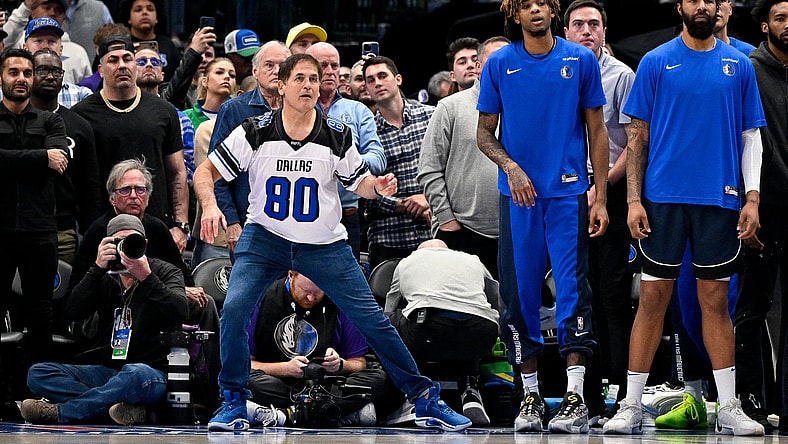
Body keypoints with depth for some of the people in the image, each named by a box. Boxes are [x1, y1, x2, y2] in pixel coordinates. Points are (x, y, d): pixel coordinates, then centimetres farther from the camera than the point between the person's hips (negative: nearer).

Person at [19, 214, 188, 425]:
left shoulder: (165, 273, 6)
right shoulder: (105, 279, 14)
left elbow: (179, 314, -14)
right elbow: (73, 312, -3)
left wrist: (146, 277, -23)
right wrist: (97, 268, -12)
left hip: (151, 372, -4)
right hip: (105, 370, 4)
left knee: (135, 374, -42)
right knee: (38, 373, -18)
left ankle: (58, 412, -31)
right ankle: (125, 406, -33)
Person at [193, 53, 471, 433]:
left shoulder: (337, 136, -7)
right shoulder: (255, 132, -10)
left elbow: (360, 183, 6)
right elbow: (205, 171, -6)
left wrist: (378, 186, -17)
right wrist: (210, 205, -26)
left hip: (325, 246, 1)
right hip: (264, 238, 0)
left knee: (371, 318, -3)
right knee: (234, 309, -21)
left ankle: (424, 398, 9)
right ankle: (234, 403, -4)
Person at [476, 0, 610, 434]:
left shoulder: (581, 60, 4)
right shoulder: (499, 64, 5)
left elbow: (597, 132, 7)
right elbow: (484, 132, 10)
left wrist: (601, 198, 1)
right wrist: (510, 167, -9)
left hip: (569, 193, -1)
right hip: (517, 197, 1)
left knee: (572, 289, -8)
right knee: (520, 294, 3)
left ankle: (575, 397, -10)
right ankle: (530, 395, 12)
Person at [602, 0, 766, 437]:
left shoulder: (739, 64, 8)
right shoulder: (656, 62, 3)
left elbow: (751, 136, 10)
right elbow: (638, 137, 3)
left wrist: (752, 198, 1)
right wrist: (634, 199, -4)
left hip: (720, 200, 1)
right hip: (663, 198, -1)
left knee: (716, 300, 5)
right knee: (653, 298, 0)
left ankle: (729, 409, 9)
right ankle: (631, 406, 5)